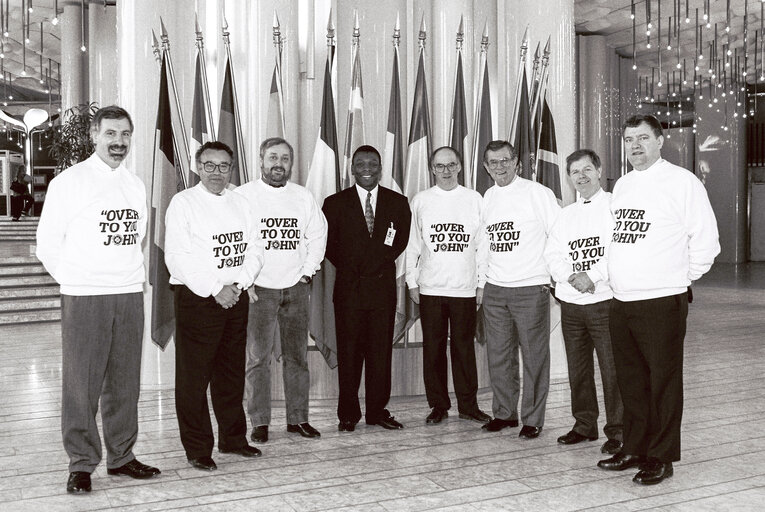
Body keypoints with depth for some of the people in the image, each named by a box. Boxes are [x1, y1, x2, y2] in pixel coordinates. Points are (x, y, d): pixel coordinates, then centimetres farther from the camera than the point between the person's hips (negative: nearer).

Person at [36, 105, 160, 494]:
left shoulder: (135, 185, 12)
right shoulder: (68, 181, -4)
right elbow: (47, 244, -2)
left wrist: (130, 274, 12)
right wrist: (75, 279, 0)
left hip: (131, 296, 5)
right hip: (83, 299, -5)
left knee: (125, 381, 10)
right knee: (81, 384, 0)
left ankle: (121, 456, 21)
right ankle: (81, 464, 11)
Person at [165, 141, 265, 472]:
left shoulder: (240, 203, 13)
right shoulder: (183, 202, -4)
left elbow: (255, 249, 10)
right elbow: (177, 257, -12)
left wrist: (238, 285, -6)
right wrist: (215, 290, -15)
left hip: (235, 297, 5)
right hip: (196, 298, -5)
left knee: (232, 372, 13)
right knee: (194, 376, -1)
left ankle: (233, 437, 26)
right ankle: (197, 449, 9)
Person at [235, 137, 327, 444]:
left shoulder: (303, 197, 9)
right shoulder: (243, 195, -2)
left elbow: (318, 235, 17)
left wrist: (308, 271, 8)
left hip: (296, 288, 3)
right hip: (258, 289, -3)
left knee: (298, 356, 7)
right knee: (257, 357, -2)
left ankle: (298, 419, 15)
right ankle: (259, 423, 6)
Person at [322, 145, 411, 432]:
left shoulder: (398, 203, 9)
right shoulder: (335, 203, 6)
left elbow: (402, 240, 11)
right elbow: (327, 244, 7)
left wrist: (378, 264, 3)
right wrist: (351, 268, 1)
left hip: (383, 287, 1)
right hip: (349, 289, -1)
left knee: (381, 351, 4)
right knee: (348, 353, 2)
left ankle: (377, 410, 16)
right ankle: (348, 414, 12)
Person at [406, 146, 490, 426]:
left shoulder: (474, 199, 5)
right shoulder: (421, 200, 6)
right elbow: (412, 244, 8)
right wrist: (412, 282, 4)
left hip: (465, 287, 0)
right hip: (430, 287, 1)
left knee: (464, 347, 4)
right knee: (433, 348, 5)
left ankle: (468, 405, 16)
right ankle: (438, 405, 16)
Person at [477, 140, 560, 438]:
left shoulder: (537, 193, -5)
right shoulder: (488, 198, 12)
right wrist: (482, 283, 17)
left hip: (531, 289, -5)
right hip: (494, 290, 5)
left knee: (534, 356, 1)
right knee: (498, 355, 10)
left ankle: (532, 419, 12)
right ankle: (504, 413, 24)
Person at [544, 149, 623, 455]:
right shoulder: (566, 215, 17)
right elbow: (552, 255, 8)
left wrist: (593, 275, -18)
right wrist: (572, 277, -11)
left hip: (604, 300, -5)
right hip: (570, 303, 5)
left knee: (612, 369, -5)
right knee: (577, 369, 11)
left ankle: (617, 432, 5)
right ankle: (584, 425, 24)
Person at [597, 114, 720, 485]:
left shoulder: (681, 181, -6)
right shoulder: (622, 186, 14)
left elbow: (705, 238, -6)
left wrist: (684, 276, 0)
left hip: (662, 301, -7)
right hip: (621, 301, 7)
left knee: (663, 381, 1)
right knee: (631, 381, 15)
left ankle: (661, 458, 13)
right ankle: (634, 450, 27)